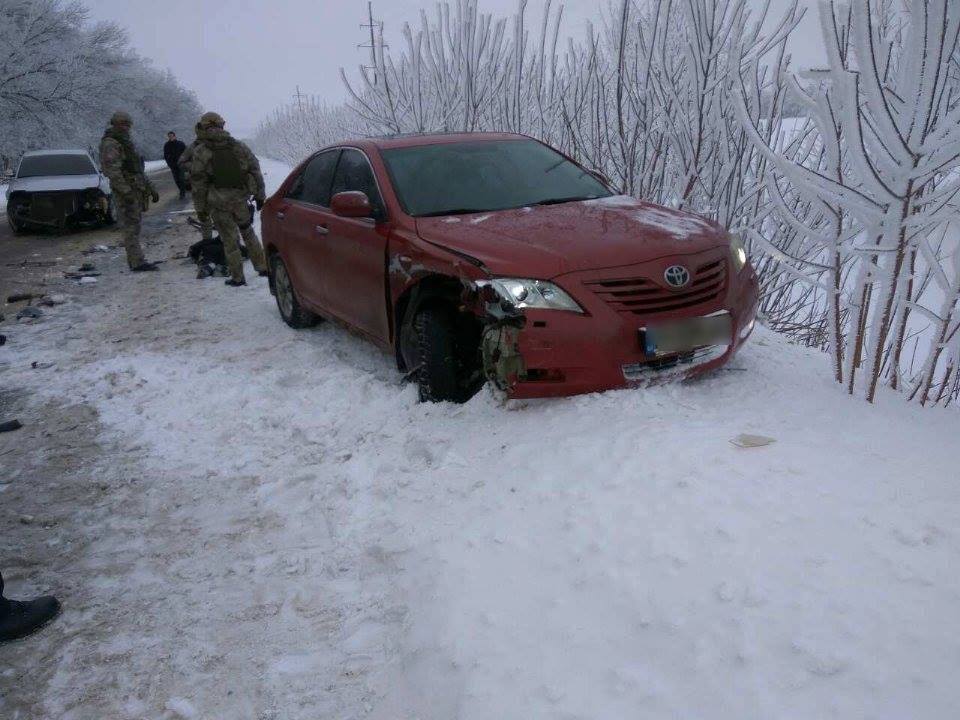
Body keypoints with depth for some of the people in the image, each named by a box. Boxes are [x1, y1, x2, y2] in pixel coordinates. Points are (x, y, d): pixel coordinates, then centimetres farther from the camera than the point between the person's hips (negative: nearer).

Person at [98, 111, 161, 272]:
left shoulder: (126, 144, 20)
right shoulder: (110, 144, -10)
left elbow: (138, 169, 25)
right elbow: (112, 170, -20)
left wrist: (150, 188, 20)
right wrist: (126, 192, -27)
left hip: (136, 190, 9)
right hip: (124, 190, -9)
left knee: (133, 226, 10)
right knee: (131, 227, -12)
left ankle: (134, 260, 15)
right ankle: (138, 262, -15)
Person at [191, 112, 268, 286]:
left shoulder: (200, 152, -5)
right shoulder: (238, 146, 4)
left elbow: (197, 179, -6)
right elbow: (255, 170, 6)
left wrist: (204, 200, 6)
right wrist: (260, 194, 11)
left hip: (218, 202, -3)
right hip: (240, 198, 3)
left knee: (230, 239, 5)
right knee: (248, 232, 20)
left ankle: (237, 277, 10)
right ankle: (262, 266, 20)